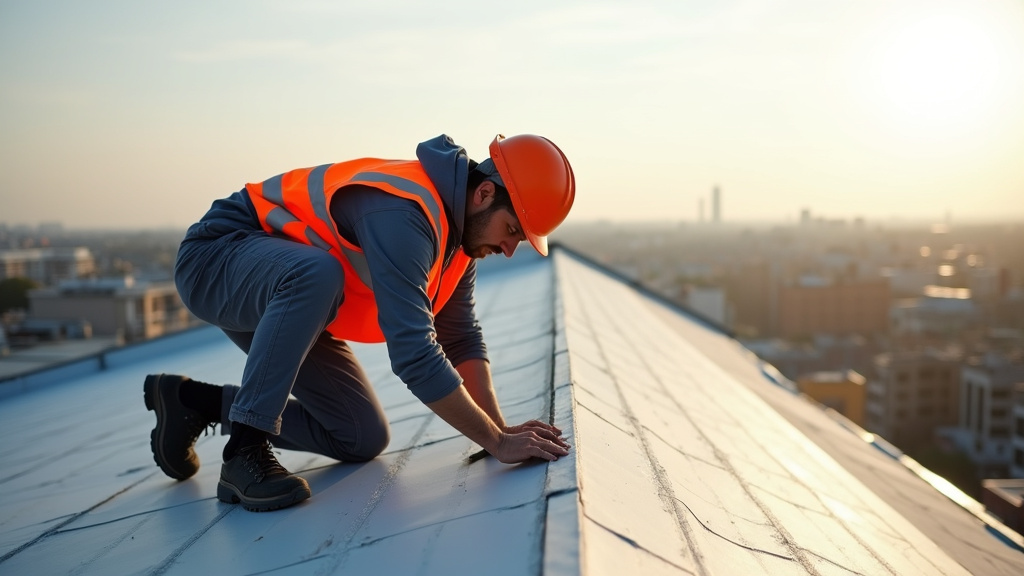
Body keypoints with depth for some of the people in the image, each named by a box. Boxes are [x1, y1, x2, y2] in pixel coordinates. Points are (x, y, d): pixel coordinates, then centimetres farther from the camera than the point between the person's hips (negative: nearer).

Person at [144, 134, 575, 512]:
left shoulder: (461, 228, -3)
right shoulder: (401, 213, -33)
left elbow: (462, 338, 0)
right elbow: (414, 354, -38)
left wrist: (500, 427, -12)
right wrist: (498, 442, -31)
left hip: (284, 302, 9)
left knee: (364, 439, 4)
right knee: (318, 273, -41)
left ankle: (198, 402, 16)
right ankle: (244, 448, -25)